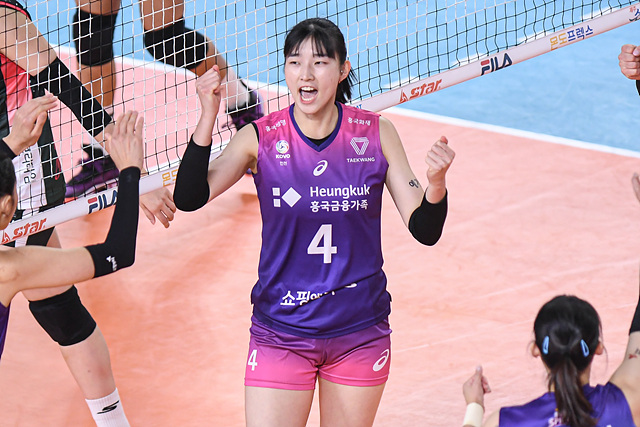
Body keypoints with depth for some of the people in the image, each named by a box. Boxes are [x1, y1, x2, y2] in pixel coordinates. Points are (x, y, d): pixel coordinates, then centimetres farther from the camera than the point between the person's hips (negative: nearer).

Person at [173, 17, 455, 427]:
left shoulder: (375, 134, -4)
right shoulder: (260, 139, -8)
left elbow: (424, 230, -4)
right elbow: (188, 199, -20)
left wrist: (436, 185, -25)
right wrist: (208, 118, -31)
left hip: (360, 333, 2)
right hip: (281, 333, -1)